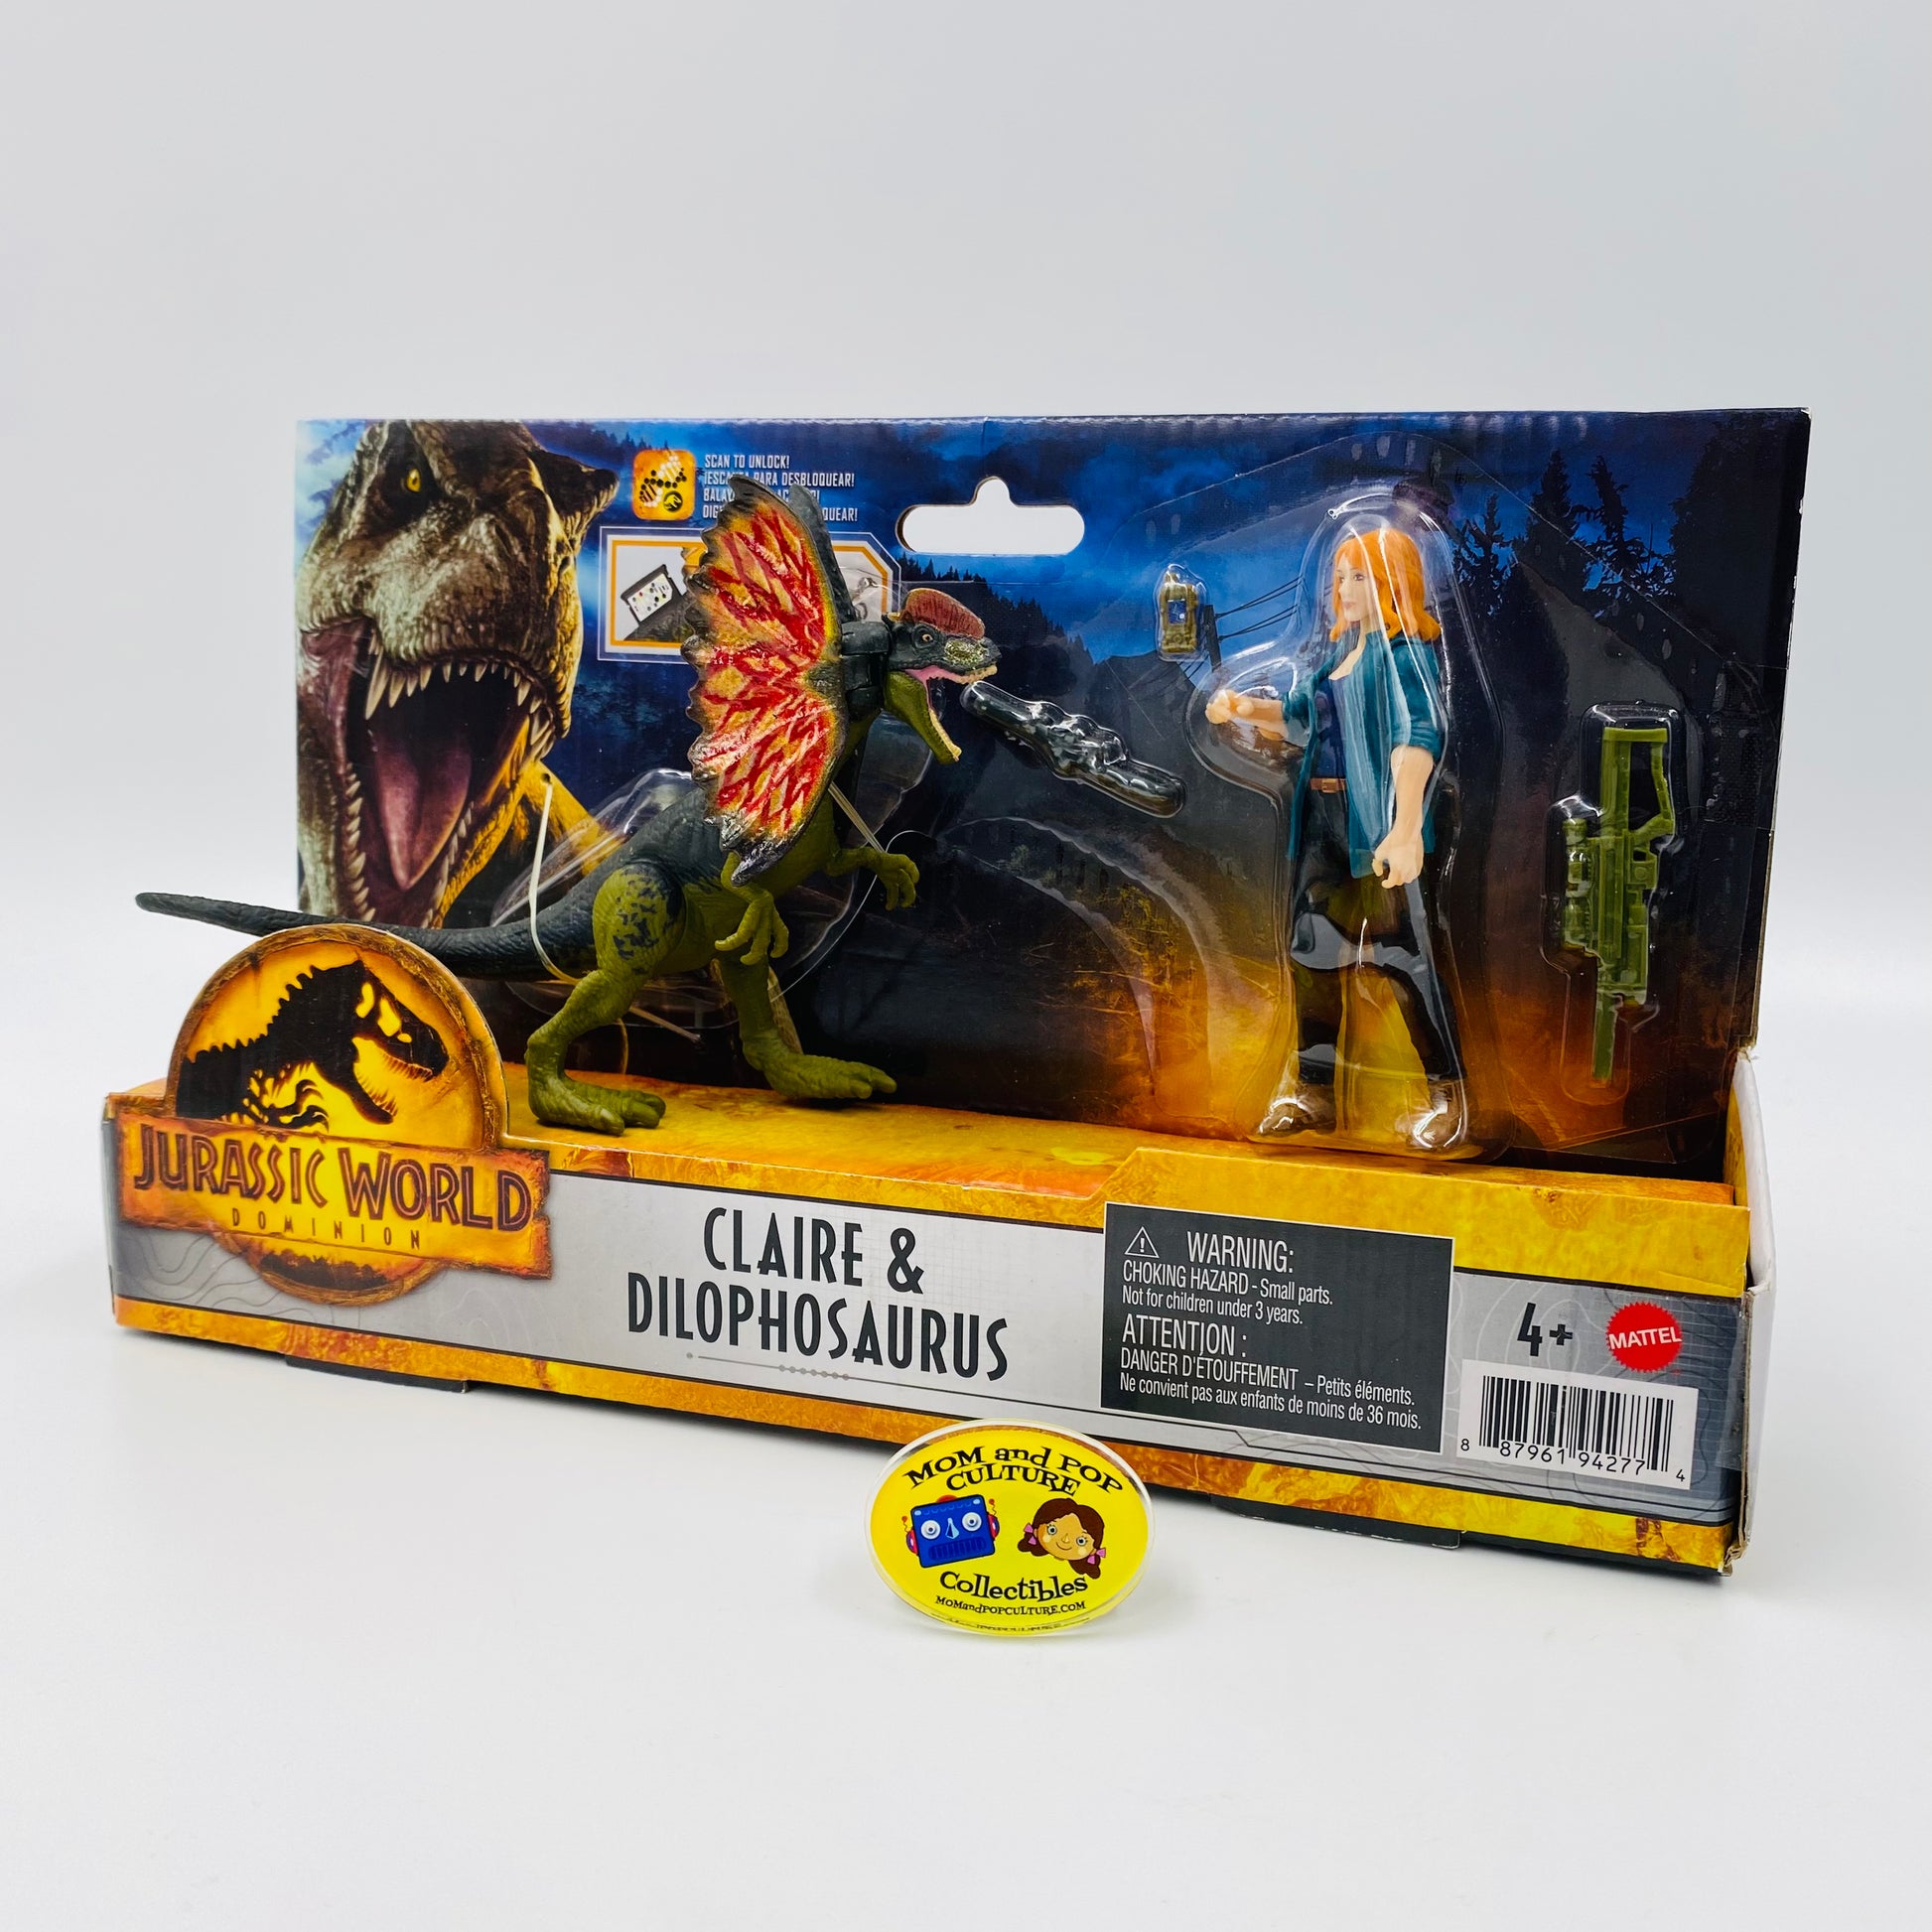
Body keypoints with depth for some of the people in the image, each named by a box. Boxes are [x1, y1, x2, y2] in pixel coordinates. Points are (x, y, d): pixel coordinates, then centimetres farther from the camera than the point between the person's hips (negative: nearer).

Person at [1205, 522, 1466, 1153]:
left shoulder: (1407, 652, -11)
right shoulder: (1339, 649, 15)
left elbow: (1417, 736, -24)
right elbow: (1301, 715, 26)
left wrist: (1407, 827, -36)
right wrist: (1245, 708, 7)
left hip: (1380, 825, -8)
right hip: (1321, 819, 8)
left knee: (1401, 954, -4)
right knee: (1311, 949, 10)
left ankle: (1447, 1094, 9)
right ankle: (1312, 1092, 21)